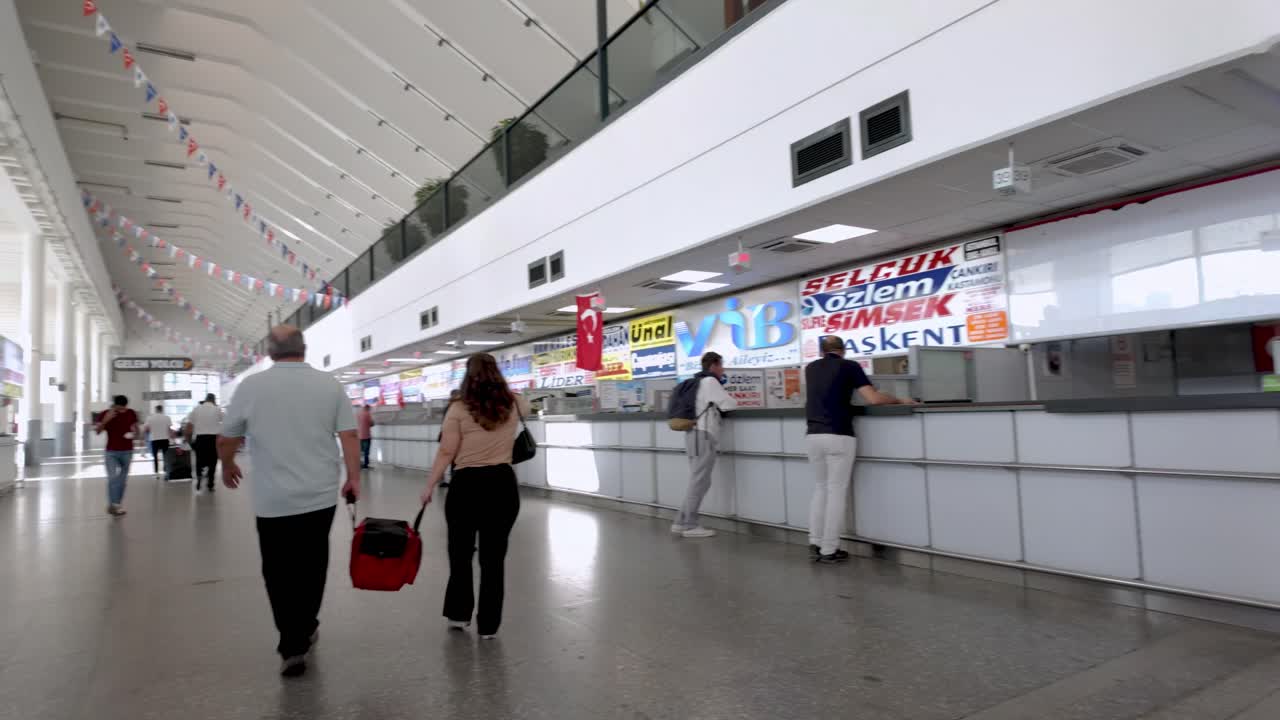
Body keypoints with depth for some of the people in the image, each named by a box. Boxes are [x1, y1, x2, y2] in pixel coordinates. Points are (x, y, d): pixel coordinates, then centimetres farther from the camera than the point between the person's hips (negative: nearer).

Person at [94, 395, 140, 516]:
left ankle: (118, 505, 16)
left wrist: (135, 433, -12)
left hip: (127, 452, 2)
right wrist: (105, 420, -24)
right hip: (111, 452, -2)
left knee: (122, 479, 7)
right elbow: (97, 431, -10)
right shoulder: (106, 414, -5)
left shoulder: (131, 413, 0)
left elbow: (137, 429, 11)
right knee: (112, 478, -14)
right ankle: (112, 504, -8)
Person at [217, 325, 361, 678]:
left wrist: (228, 467, 21)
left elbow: (226, 440, 2)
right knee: (312, 565, 18)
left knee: (279, 572, 8)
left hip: (273, 500, -2)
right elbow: (349, 435, -5)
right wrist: (353, 478, 4)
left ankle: (292, 646, 5)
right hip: (321, 496, 2)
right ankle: (305, 629, 31)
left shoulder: (252, 385, -5)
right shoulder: (329, 384, -2)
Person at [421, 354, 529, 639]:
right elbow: (526, 405, 27)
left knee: (461, 553, 17)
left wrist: (429, 487, 2)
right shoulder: (513, 405, 2)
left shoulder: (459, 409, -8)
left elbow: (446, 454, -8)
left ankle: (458, 614, 29)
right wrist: (502, 390, 39)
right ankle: (488, 624, 17)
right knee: (494, 556, 9)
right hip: (502, 486, 2)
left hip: (467, 487, -2)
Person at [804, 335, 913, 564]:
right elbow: (873, 399, -9)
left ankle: (815, 544, 13)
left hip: (813, 435, 5)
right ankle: (829, 550, 3)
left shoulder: (811, 368, 16)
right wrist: (899, 400, 6)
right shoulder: (849, 366, 0)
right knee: (836, 491, 1)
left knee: (820, 489, 17)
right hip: (838, 436, -5)